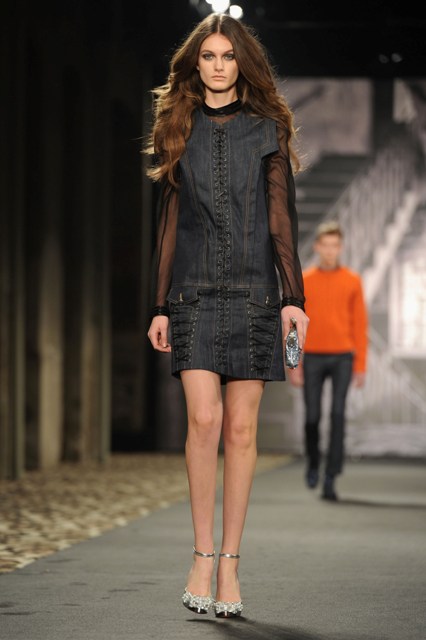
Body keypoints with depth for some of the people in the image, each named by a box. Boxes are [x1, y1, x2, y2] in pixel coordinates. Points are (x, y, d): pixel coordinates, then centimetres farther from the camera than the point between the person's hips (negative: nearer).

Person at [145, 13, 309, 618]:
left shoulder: (267, 131, 7)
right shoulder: (178, 129, 11)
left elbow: (281, 219, 3)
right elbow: (169, 222, 12)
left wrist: (293, 297, -6)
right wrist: (161, 306, 9)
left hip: (252, 294, 0)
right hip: (195, 293, 1)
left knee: (241, 429, -1)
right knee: (204, 419, -13)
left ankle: (229, 563, 5)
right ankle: (202, 557, -4)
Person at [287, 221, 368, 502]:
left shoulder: (352, 281, 2)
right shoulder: (303, 281, 3)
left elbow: (360, 325, 3)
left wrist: (361, 366, -1)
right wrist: (294, 365, -3)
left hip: (342, 357, -1)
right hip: (312, 357, 1)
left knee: (338, 417, -11)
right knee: (312, 417, 2)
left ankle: (330, 480, -10)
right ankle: (313, 462, 31)